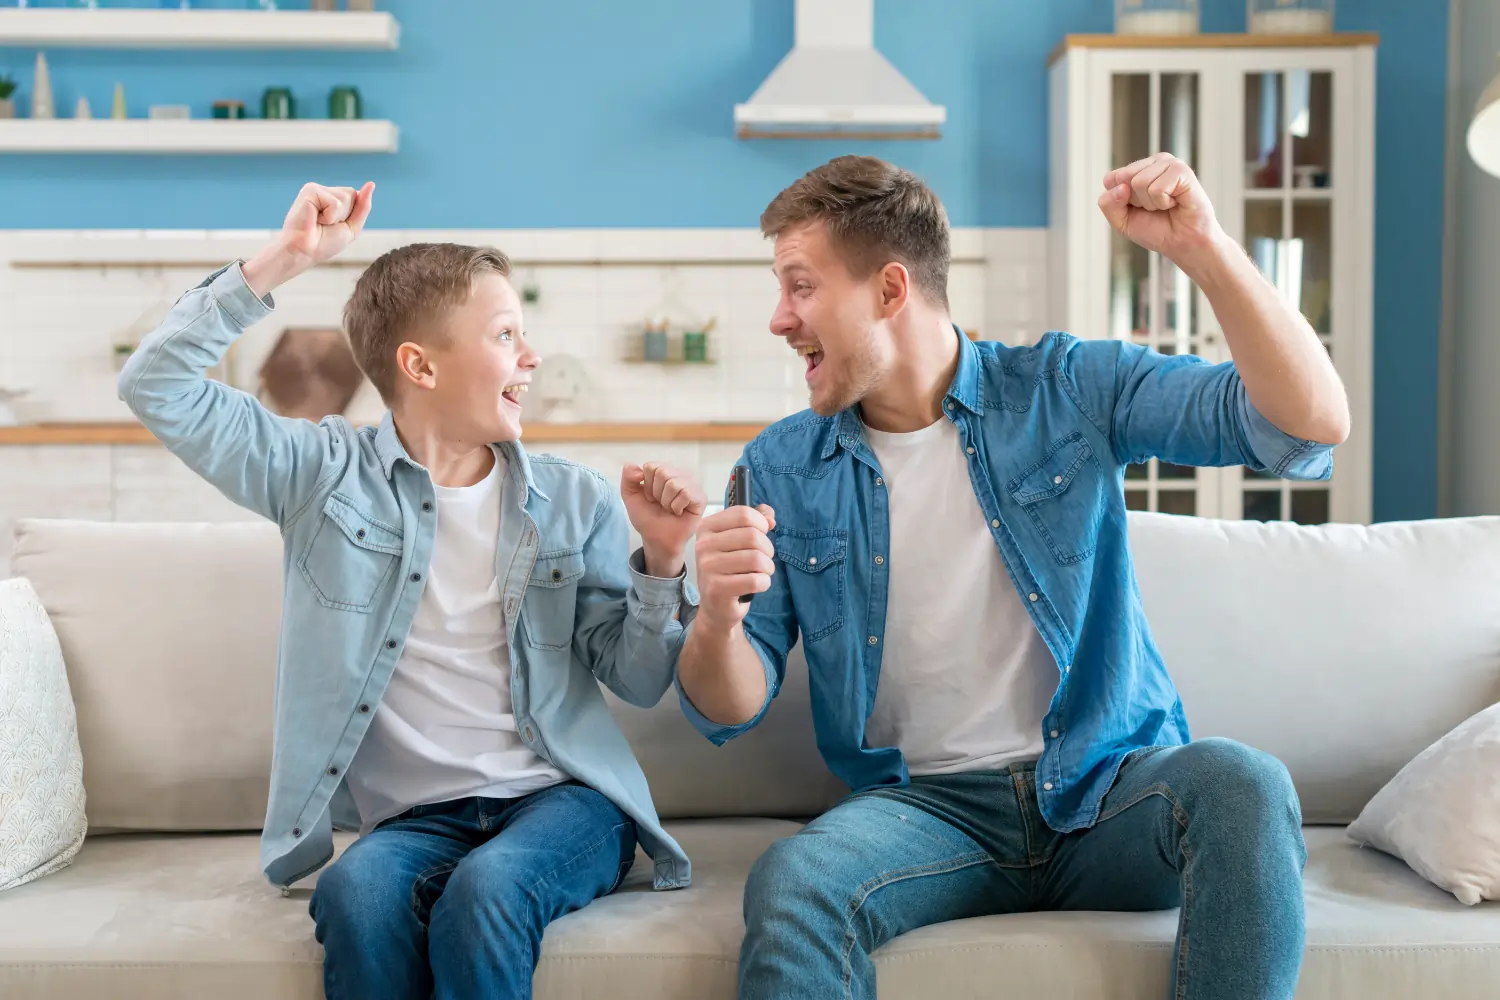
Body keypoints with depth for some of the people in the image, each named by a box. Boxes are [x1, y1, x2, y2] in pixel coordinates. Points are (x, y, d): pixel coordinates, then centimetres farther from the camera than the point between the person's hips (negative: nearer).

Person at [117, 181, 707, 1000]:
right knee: (357, 893, -33)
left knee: (484, 892, -32)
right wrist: (277, 265, -8)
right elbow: (158, 387, -1)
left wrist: (661, 561, -11)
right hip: (416, 816, 0)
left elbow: (638, 681, 7)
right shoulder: (325, 472, 5)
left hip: (563, 797, 0)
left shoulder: (574, 500, 7)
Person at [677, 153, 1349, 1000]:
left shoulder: (1068, 390, 1)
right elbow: (730, 712, 2)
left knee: (1243, 786, -31)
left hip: (1106, 791, 1)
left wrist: (1202, 246, -20)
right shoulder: (781, 470, 4)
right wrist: (718, 620, -22)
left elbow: (1314, 428, -8)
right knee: (788, 890, -33)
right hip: (928, 803, 0)